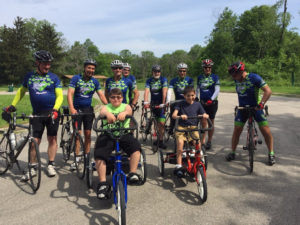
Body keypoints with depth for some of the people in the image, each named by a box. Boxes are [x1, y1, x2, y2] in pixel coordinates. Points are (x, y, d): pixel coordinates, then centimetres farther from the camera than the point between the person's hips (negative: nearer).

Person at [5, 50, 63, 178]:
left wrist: (55, 109, -20)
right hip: (37, 113, 1)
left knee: (52, 138, 5)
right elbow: (21, 91, 18)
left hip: (52, 113, -1)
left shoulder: (54, 77, 1)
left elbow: (60, 95, -5)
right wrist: (12, 105, 10)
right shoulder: (29, 76, 8)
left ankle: (50, 165, 18)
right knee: (35, 140, 1)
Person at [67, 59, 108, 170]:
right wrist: (71, 108, -29)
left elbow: (101, 95, -1)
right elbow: (70, 93, -14)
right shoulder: (76, 78, -5)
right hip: (77, 109, -3)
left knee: (88, 134, 5)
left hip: (88, 109, 3)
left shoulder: (95, 81, 4)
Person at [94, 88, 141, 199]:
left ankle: (133, 173, -20)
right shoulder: (106, 107, 16)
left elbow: (129, 111, -10)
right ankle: (103, 184, -20)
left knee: (136, 146, -29)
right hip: (108, 134, 0)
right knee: (99, 154, -25)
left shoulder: (125, 106, 16)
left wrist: (124, 113, -37)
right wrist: (107, 113, -37)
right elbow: (102, 112, -10)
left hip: (124, 133, 0)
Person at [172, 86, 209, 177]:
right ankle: (179, 166, -19)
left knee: (198, 143, -21)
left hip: (193, 127, 2)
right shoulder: (181, 104, 3)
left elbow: (205, 115, 8)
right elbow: (174, 115, -9)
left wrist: (205, 115, -17)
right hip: (181, 127, -2)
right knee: (180, 143, -25)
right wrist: (180, 116, -31)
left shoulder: (197, 104, 11)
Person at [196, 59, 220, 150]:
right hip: (202, 102, 2)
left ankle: (209, 141, 15)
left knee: (211, 122, 4)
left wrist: (211, 99, -20)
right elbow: (197, 89, 16)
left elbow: (217, 89, -8)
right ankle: (202, 141, 7)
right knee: (203, 122, -2)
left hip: (212, 102, -2)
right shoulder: (200, 77, 11)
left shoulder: (215, 77, 0)